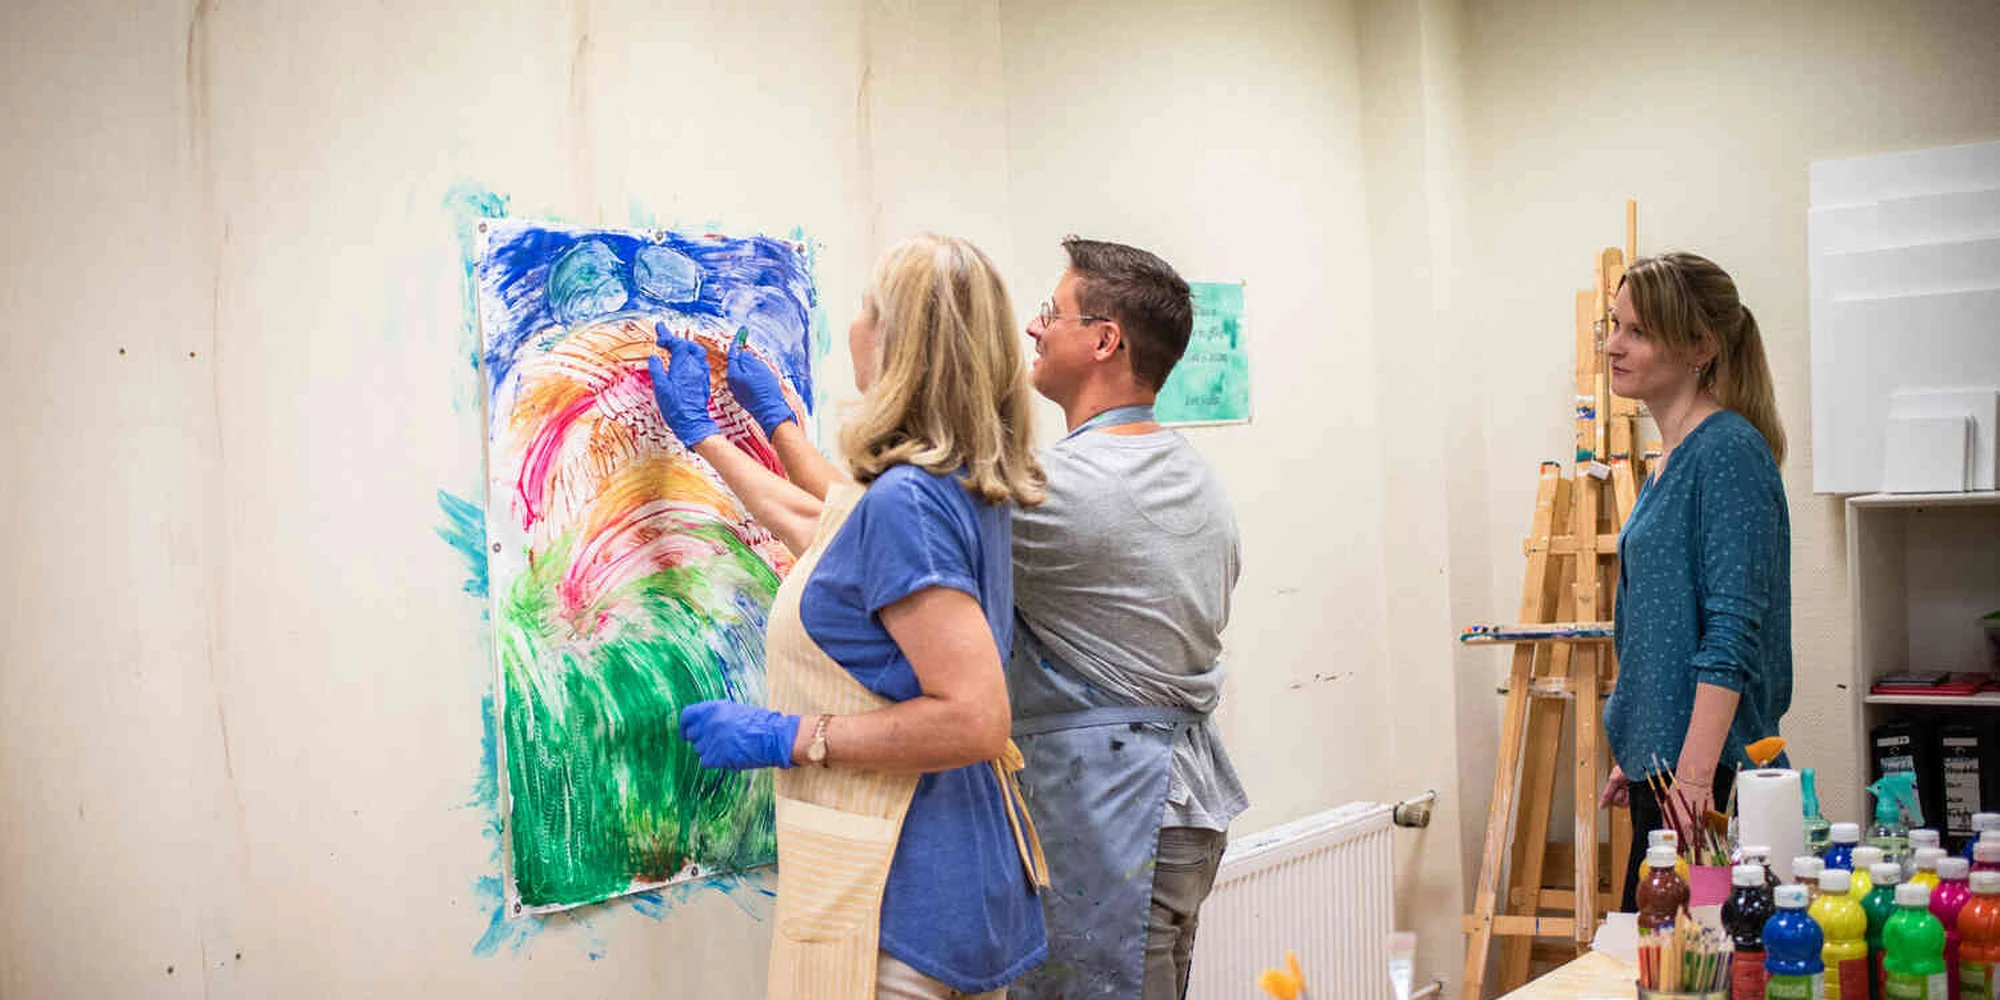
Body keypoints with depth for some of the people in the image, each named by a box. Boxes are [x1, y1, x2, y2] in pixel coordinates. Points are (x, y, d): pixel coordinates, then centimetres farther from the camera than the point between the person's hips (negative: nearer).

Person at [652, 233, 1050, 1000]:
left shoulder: (906, 500, -23)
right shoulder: (963, 486, 5)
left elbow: (974, 719, -27)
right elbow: (821, 528, 24)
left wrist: (788, 736, -19)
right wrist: (699, 432, 34)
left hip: (898, 899, -9)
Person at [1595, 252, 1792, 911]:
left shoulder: (1728, 450, -14)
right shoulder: (1672, 455, 14)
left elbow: (1733, 629, -19)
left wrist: (1695, 773, -23)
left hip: (1705, 763, -9)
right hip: (1660, 756, 9)